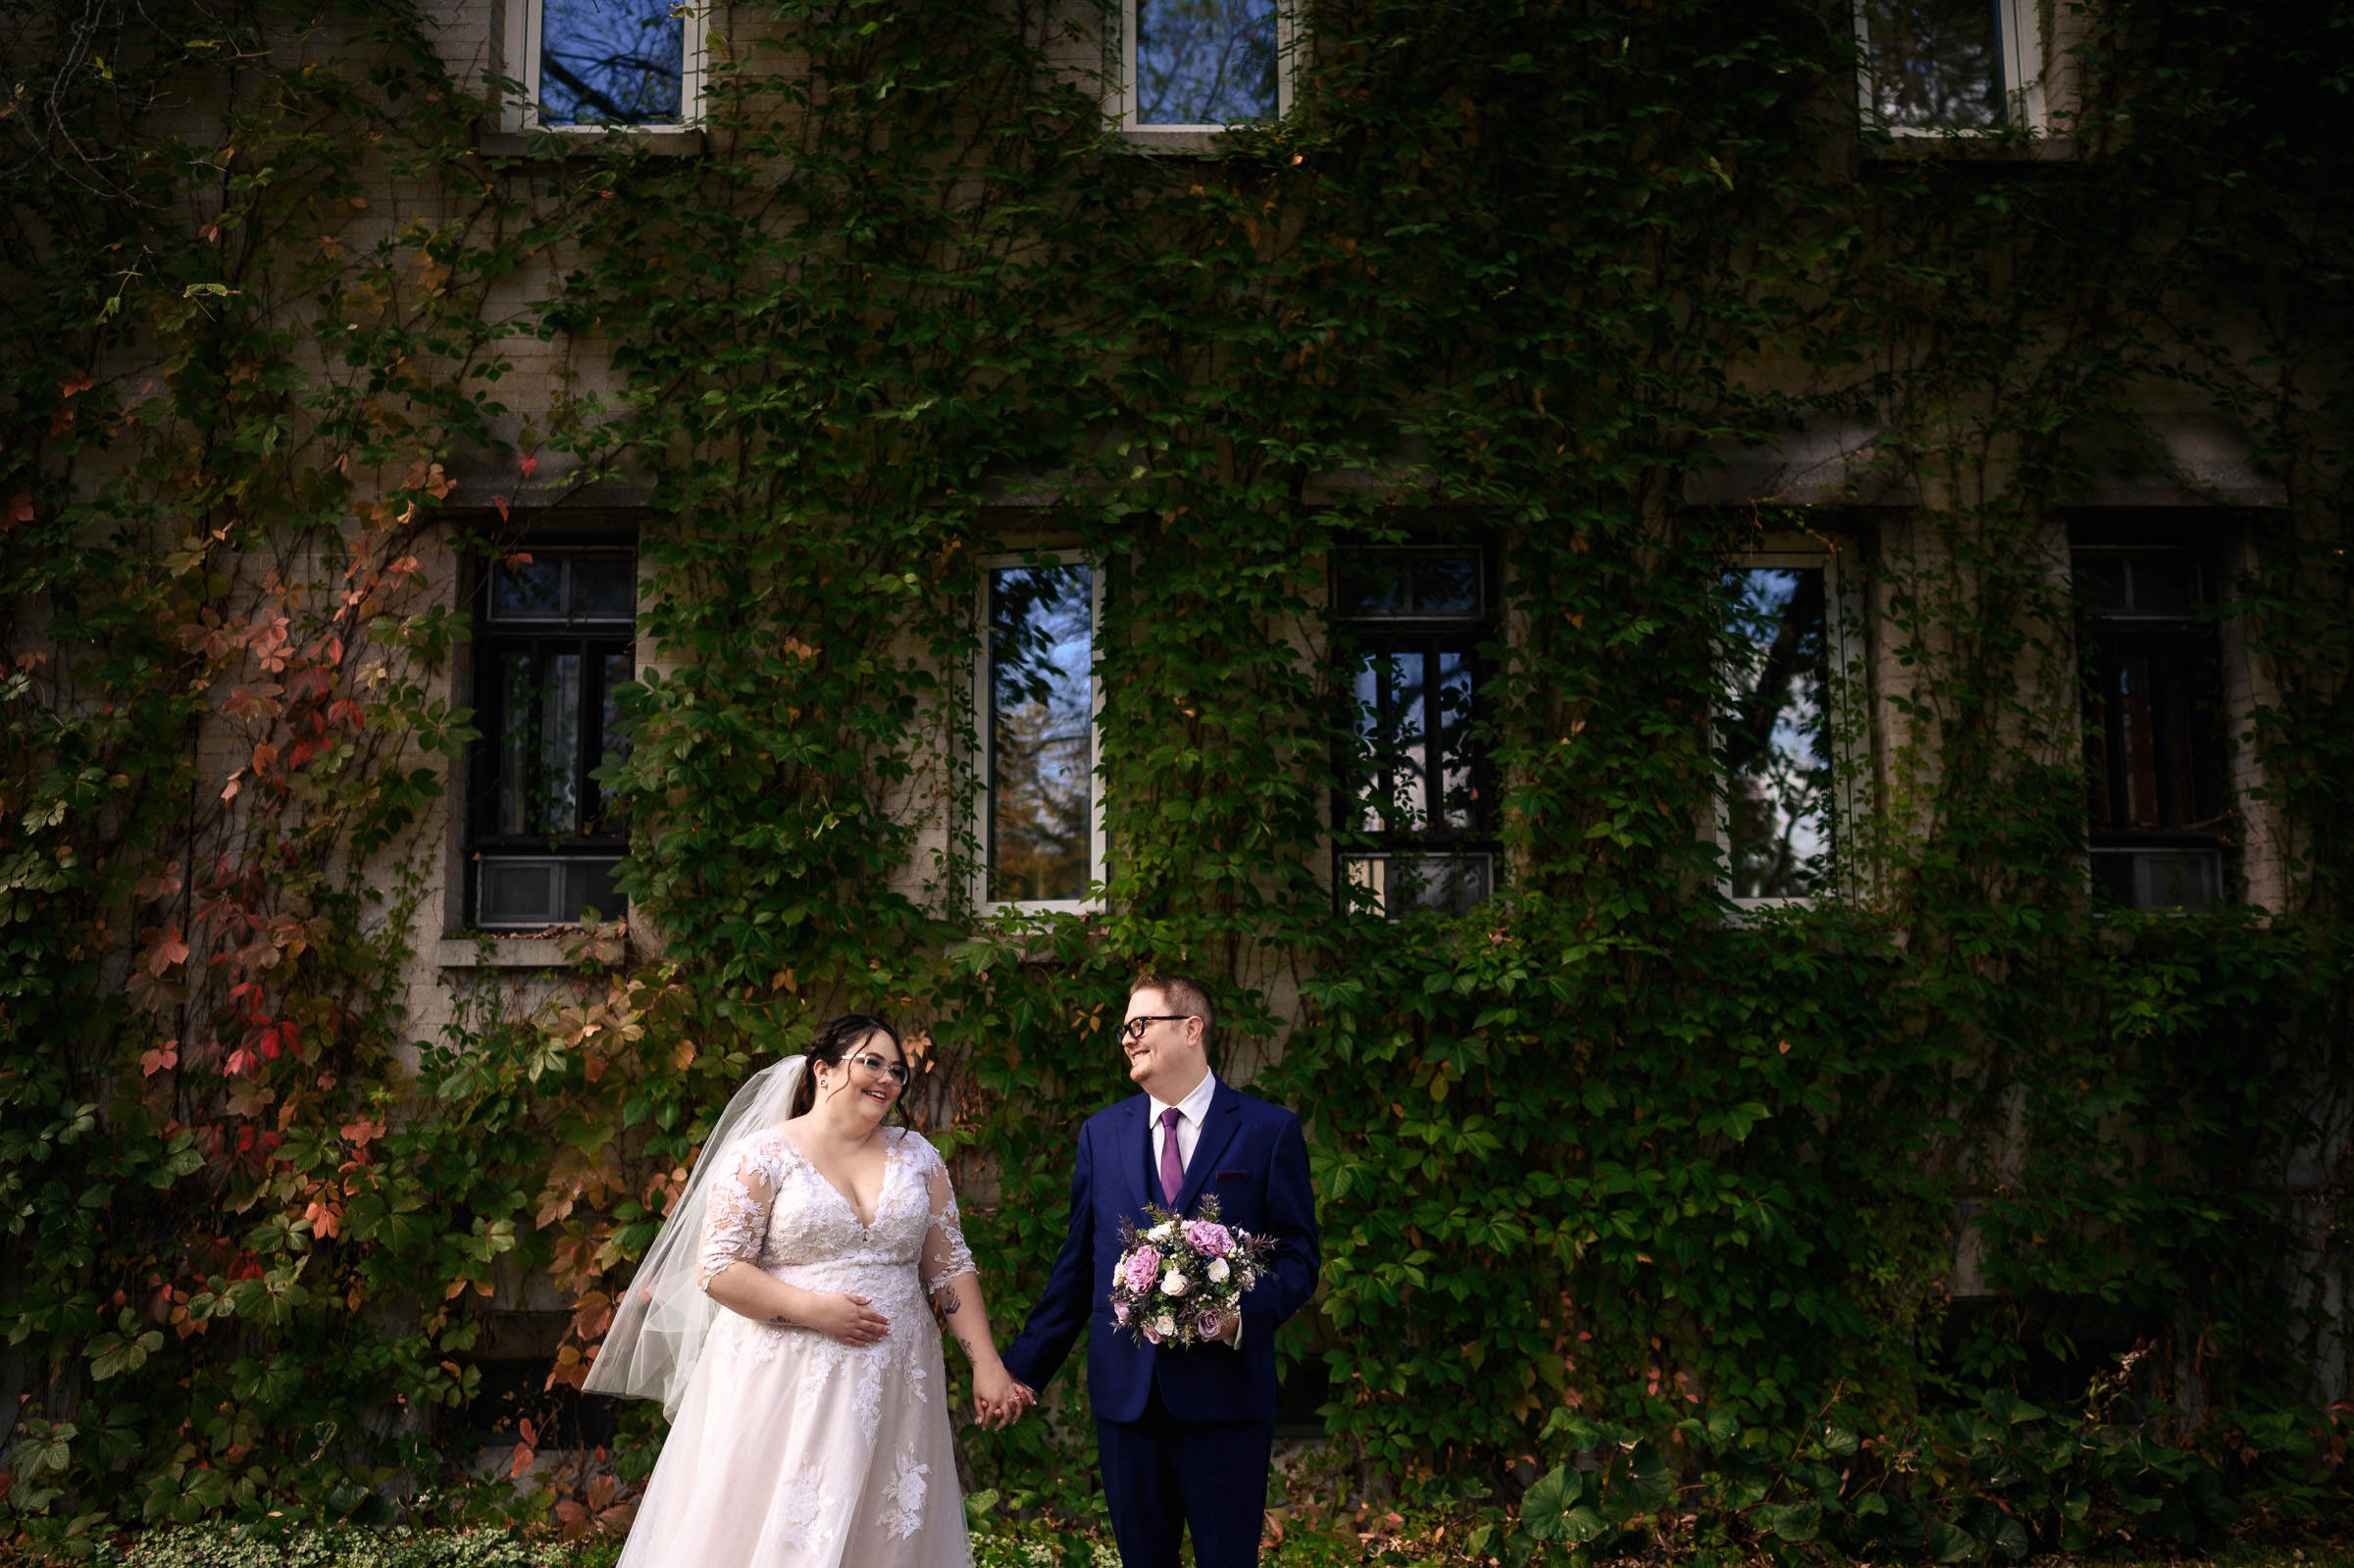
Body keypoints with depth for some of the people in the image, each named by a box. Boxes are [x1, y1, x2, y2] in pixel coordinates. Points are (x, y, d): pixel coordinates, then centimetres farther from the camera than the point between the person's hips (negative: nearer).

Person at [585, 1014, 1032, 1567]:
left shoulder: (916, 1155, 9)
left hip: (890, 1389, 4)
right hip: (784, 1384, -3)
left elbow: (950, 1268, 9)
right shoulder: (764, 1155, -4)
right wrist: (813, 1310, -16)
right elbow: (717, 1269, -9)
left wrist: (987, 1366, 2)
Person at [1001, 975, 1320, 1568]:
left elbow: (1298, 1256, -1)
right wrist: (1025, 1364, 11)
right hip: (1124, 1390, 3)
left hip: (1224, 1389, -3)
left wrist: (1245, 1314, -19)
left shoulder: (1269, 1130, -1)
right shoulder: (1101, 1133, 10)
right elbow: (1078, 1263, 13)